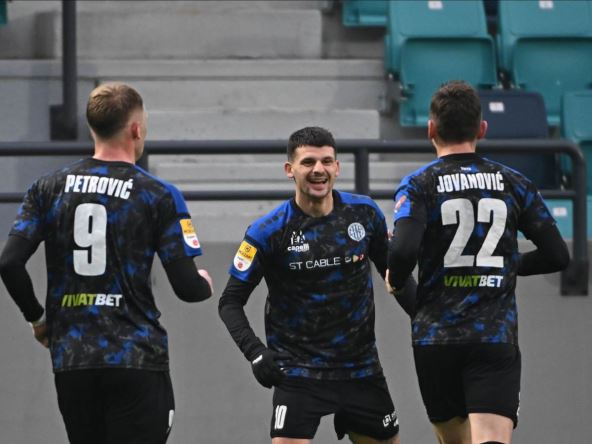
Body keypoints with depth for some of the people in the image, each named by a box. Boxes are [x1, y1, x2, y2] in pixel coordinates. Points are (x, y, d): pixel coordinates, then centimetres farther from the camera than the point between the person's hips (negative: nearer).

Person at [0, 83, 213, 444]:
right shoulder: (159, 196, -5)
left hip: (70, 363, 4)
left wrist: (37, 317, 14)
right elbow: (186, 286, -7)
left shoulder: (49, 189, 5)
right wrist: (205, 284, 17)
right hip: (136, 359, -4)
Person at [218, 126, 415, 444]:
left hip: (361, 367, 4)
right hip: (298, 370, -4)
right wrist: (255, 352, -20)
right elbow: (231, 302, -4)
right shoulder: (268, 232, -10)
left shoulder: (364, 213, -1)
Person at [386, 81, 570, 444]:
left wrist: (395, 280, 4)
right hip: (497, 339, 0)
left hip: (435, 340, 0)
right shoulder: (513, 183, 6)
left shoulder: (418, 186, -2)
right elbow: (557, 255, 7)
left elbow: (403, 251, -18)